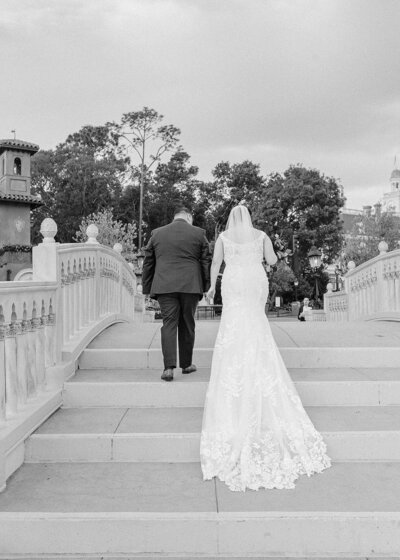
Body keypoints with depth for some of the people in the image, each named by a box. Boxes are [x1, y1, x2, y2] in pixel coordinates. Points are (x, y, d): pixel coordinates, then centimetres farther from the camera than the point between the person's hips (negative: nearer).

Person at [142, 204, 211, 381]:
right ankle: (186, 364, 22)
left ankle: (169, 367, -11)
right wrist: (207, 287, 11)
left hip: (164, 286, 1)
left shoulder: (157, 233, 10)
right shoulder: (198, 233, 5)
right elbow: (206, 262, 5)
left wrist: (148, 288, 16)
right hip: (190, 285, 0)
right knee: (187, 325, 11)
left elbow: (148, 264, 11)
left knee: (169, 324, 1)